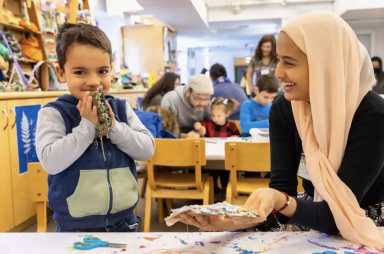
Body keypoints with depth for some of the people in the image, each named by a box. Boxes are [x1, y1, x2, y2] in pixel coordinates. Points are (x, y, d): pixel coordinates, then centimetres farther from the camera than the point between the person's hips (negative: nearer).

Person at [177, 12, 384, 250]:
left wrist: (280, 202, -47)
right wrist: (237, 217, -35)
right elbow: (281, 187, -15)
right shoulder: (283, 108, -10)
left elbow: (337, 215, -28)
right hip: (314, 221, 3)